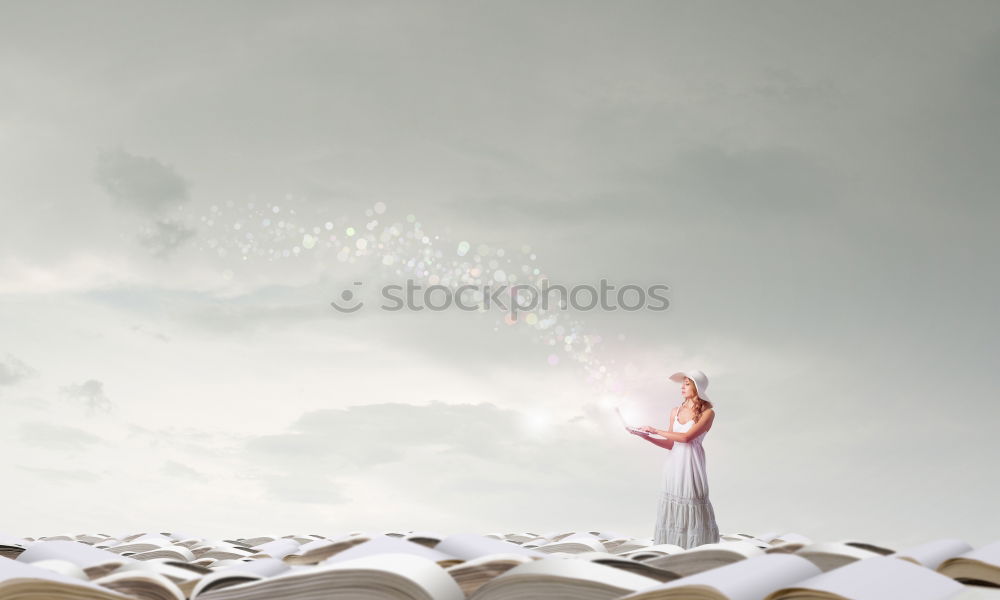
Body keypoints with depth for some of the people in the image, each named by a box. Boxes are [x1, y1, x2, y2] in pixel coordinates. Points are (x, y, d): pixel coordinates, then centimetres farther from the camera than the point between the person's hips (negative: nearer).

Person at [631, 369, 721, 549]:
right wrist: (648, 437, -2)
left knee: (692, 506, -3)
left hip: (692, 464, -5)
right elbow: (671, 444, 11)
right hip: (674, 464, 5)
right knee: (672, 507, 4)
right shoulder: (675, 411, 11)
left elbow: (687, 437, -16)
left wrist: (656, 431, -13)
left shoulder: (707, 412, -6)